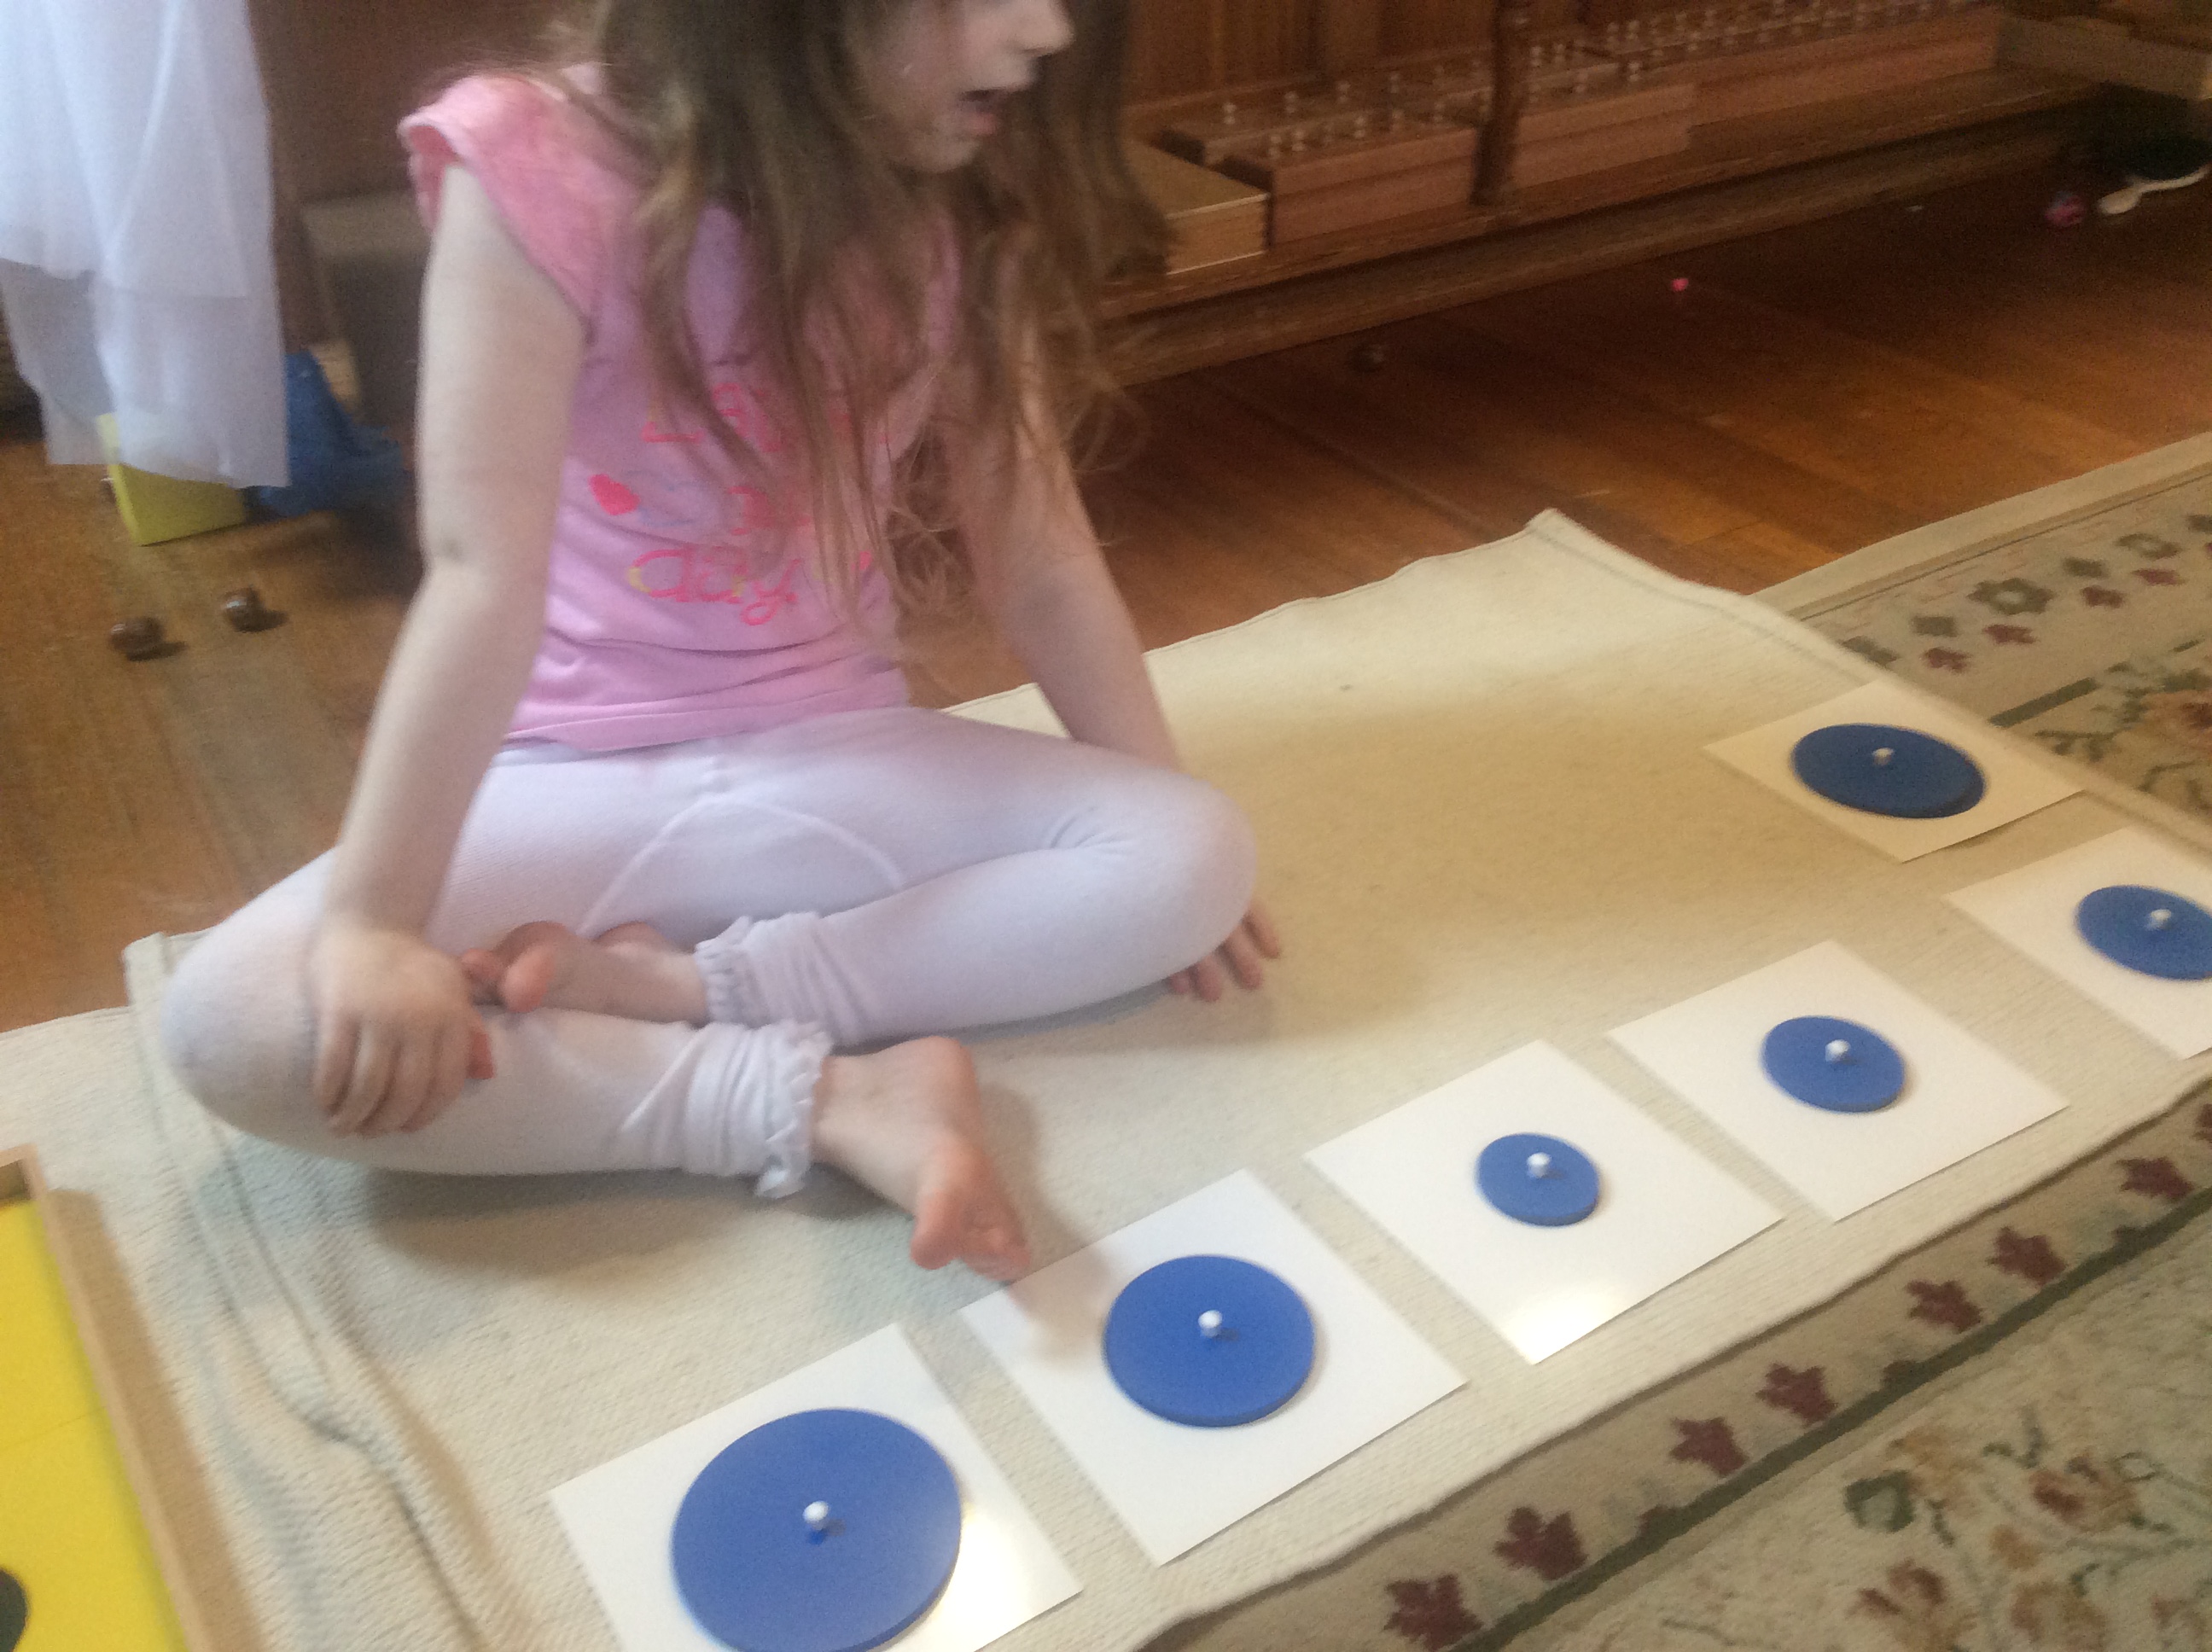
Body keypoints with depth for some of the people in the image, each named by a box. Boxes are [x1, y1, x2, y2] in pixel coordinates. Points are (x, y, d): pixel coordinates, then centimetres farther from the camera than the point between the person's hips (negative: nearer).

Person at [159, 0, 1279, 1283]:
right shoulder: (544, 169, -20)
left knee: (1199, 859, -18)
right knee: (227, 1022, -25)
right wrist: (373, 921, -27)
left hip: (836, 759, 3)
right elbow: (482, 573, -24)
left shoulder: (961, 212, -6)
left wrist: (1172, 828, 0)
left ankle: (668, 986, -18)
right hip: (569, 778, -3)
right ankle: (832, 1094, -25)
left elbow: (1041, 560, -2)